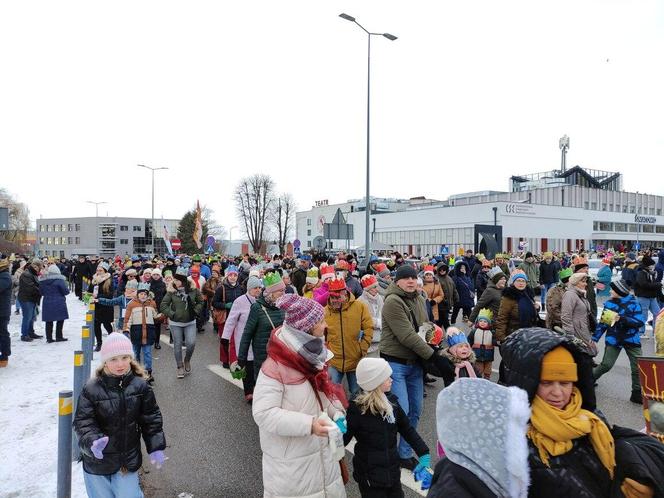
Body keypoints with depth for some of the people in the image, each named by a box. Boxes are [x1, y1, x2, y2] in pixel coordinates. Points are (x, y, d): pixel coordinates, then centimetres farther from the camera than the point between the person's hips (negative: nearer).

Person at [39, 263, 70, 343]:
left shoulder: (43, 280, 4)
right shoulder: (59, 280, -12)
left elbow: (41, 292, 13)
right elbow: (65, 291, -11)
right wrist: (67, 287, 10)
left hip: (47, 303, 5)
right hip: (58, 303, -5)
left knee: (49, 321, 9)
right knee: (60, 319, 6)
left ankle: (49, 338, 12)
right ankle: (59, 337, 8)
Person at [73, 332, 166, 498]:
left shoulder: (140, 386, -9)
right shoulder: (91, 389, -15)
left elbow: (151, 419, -1)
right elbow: (83, 422, -12)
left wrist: (156, 448, -4)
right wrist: (93, 442, -30)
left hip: (128, 459, 1)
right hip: (98, 460, 0)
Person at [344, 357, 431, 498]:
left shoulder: (391, 401, -2)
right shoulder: (357, 408, -19)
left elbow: (407, 429, 7)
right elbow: (343, 438, -15)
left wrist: (423, 453, 3)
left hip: (392, 471, 6)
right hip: (369, 476, -6)